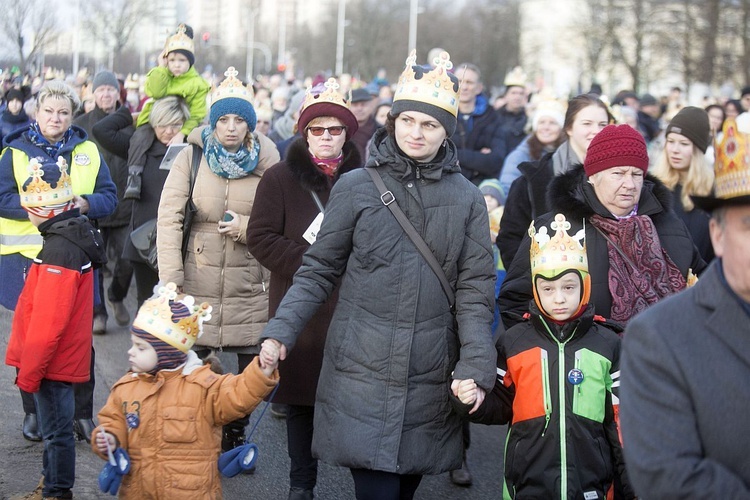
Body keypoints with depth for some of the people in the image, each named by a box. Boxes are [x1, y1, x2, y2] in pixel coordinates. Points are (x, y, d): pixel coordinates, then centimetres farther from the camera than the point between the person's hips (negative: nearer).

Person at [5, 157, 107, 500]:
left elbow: (48, 322, -25)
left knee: (56, 430, 2)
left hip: (53, 361, -10)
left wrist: (29, 371, -18)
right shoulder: (75, 236, 8)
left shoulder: (59, 250, -24)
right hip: (64, 358, 10)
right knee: (54, 428, 21)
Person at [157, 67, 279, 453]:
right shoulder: (190, 158, -1)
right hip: (197, 285, -1)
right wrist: (170, 282, -15)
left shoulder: (267, 164, 1)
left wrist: (245, 226, -14)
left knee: (251, 370, 5)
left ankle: (234, 437, 24)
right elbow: (169, 218, -7)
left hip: (250, 288, 1)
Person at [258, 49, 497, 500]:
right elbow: (319, 271, 3)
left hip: (430, 381, 2)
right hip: (363, 374, -2)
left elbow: (475, 290, 1)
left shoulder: (467, 199, 2)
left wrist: (476, 367, -11)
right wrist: (281, 332, -10)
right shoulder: (355, 187, -1)